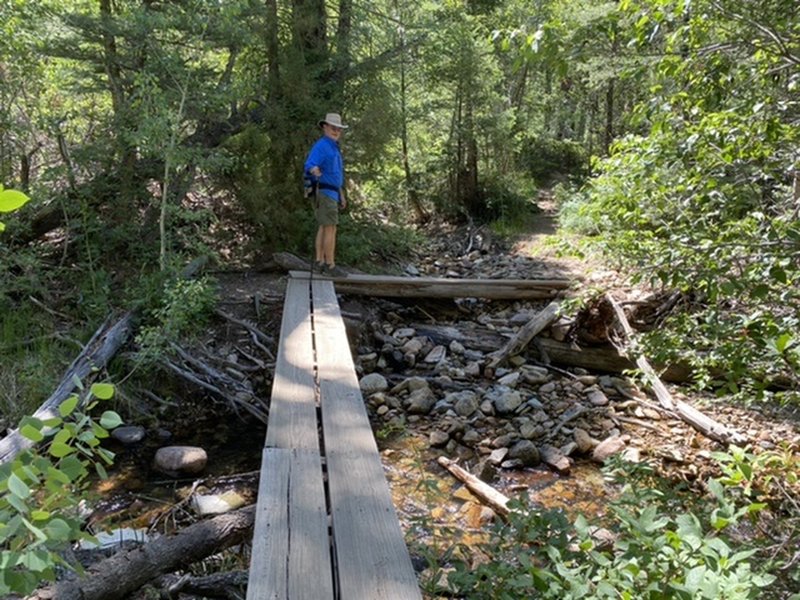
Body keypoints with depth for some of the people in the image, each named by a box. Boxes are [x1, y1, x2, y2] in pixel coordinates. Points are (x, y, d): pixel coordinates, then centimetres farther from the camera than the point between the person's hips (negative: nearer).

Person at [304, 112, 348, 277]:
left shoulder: (333, 147, 19)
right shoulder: (320, 146, -13)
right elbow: (309, 166, -28)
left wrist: (342, 195, 25)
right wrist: (315, 171, -52)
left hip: (329, 193, 10)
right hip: (324, 193, -10)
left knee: (324, 229, 8)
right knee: (331, 229, -9)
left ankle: (320, 263, 10)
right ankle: (330, 265, -7)